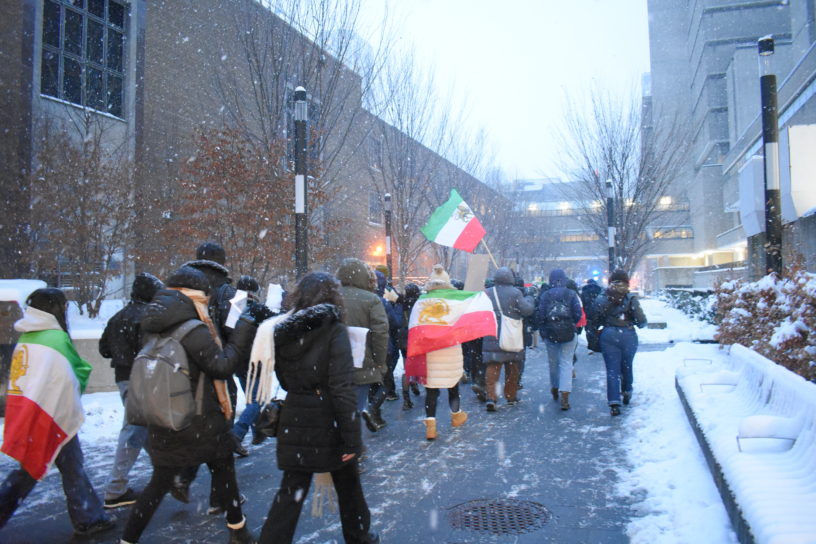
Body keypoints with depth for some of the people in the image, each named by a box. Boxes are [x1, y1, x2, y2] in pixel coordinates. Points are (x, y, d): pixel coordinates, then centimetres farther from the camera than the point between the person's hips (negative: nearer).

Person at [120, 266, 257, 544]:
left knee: (159, 484, 18)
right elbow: (223, 367, -19)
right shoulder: (194, 331, -22)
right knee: (224, 474, 15)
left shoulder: (155, 330, 1)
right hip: (202, 426, -5)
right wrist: (243, 332, -12)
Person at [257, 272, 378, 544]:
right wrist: (352, 439, -17)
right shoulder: (334, 331, -15)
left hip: (294, 423, 4)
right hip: (329, 423, -3)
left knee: (291, 491, 14)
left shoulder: (284, 331, 1)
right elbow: (343, 388, -20)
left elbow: (284, 379, 12)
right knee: (348, 483, 19)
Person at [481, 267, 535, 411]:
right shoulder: (515, 293, -7)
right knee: (512, 367, 14)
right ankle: (511, 396, 23)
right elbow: (526, 310, -9)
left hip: (492, 336, 2)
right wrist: (530, 300, 9)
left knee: (492, 367, 2)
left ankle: (491, 397, -12)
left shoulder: (486, 293, 3)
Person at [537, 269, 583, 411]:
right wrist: (572, 324, 13)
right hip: (568, 334, -1)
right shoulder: (571, 294, -1)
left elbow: (540, 315, -4)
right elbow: (578, 313, -5)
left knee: (553, 362, 17)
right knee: (566, 363, -1)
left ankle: (554, 390, 32)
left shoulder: (545, 295, -1)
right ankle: (564, 396, -13)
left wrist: (542, 332, 7)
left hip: (550, 334, 1)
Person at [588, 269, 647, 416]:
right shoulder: (631, 298, -5)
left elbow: (593, 319, -3)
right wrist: (638, 324, 12)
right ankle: (627, 392, 39)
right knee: (627, 366, 20)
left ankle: (614, 403, -6)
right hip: (628, 335, 0)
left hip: (608, 335, 0)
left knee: (612, 369, 2)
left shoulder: (602, 298, -1)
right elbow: (641, 321, -9)